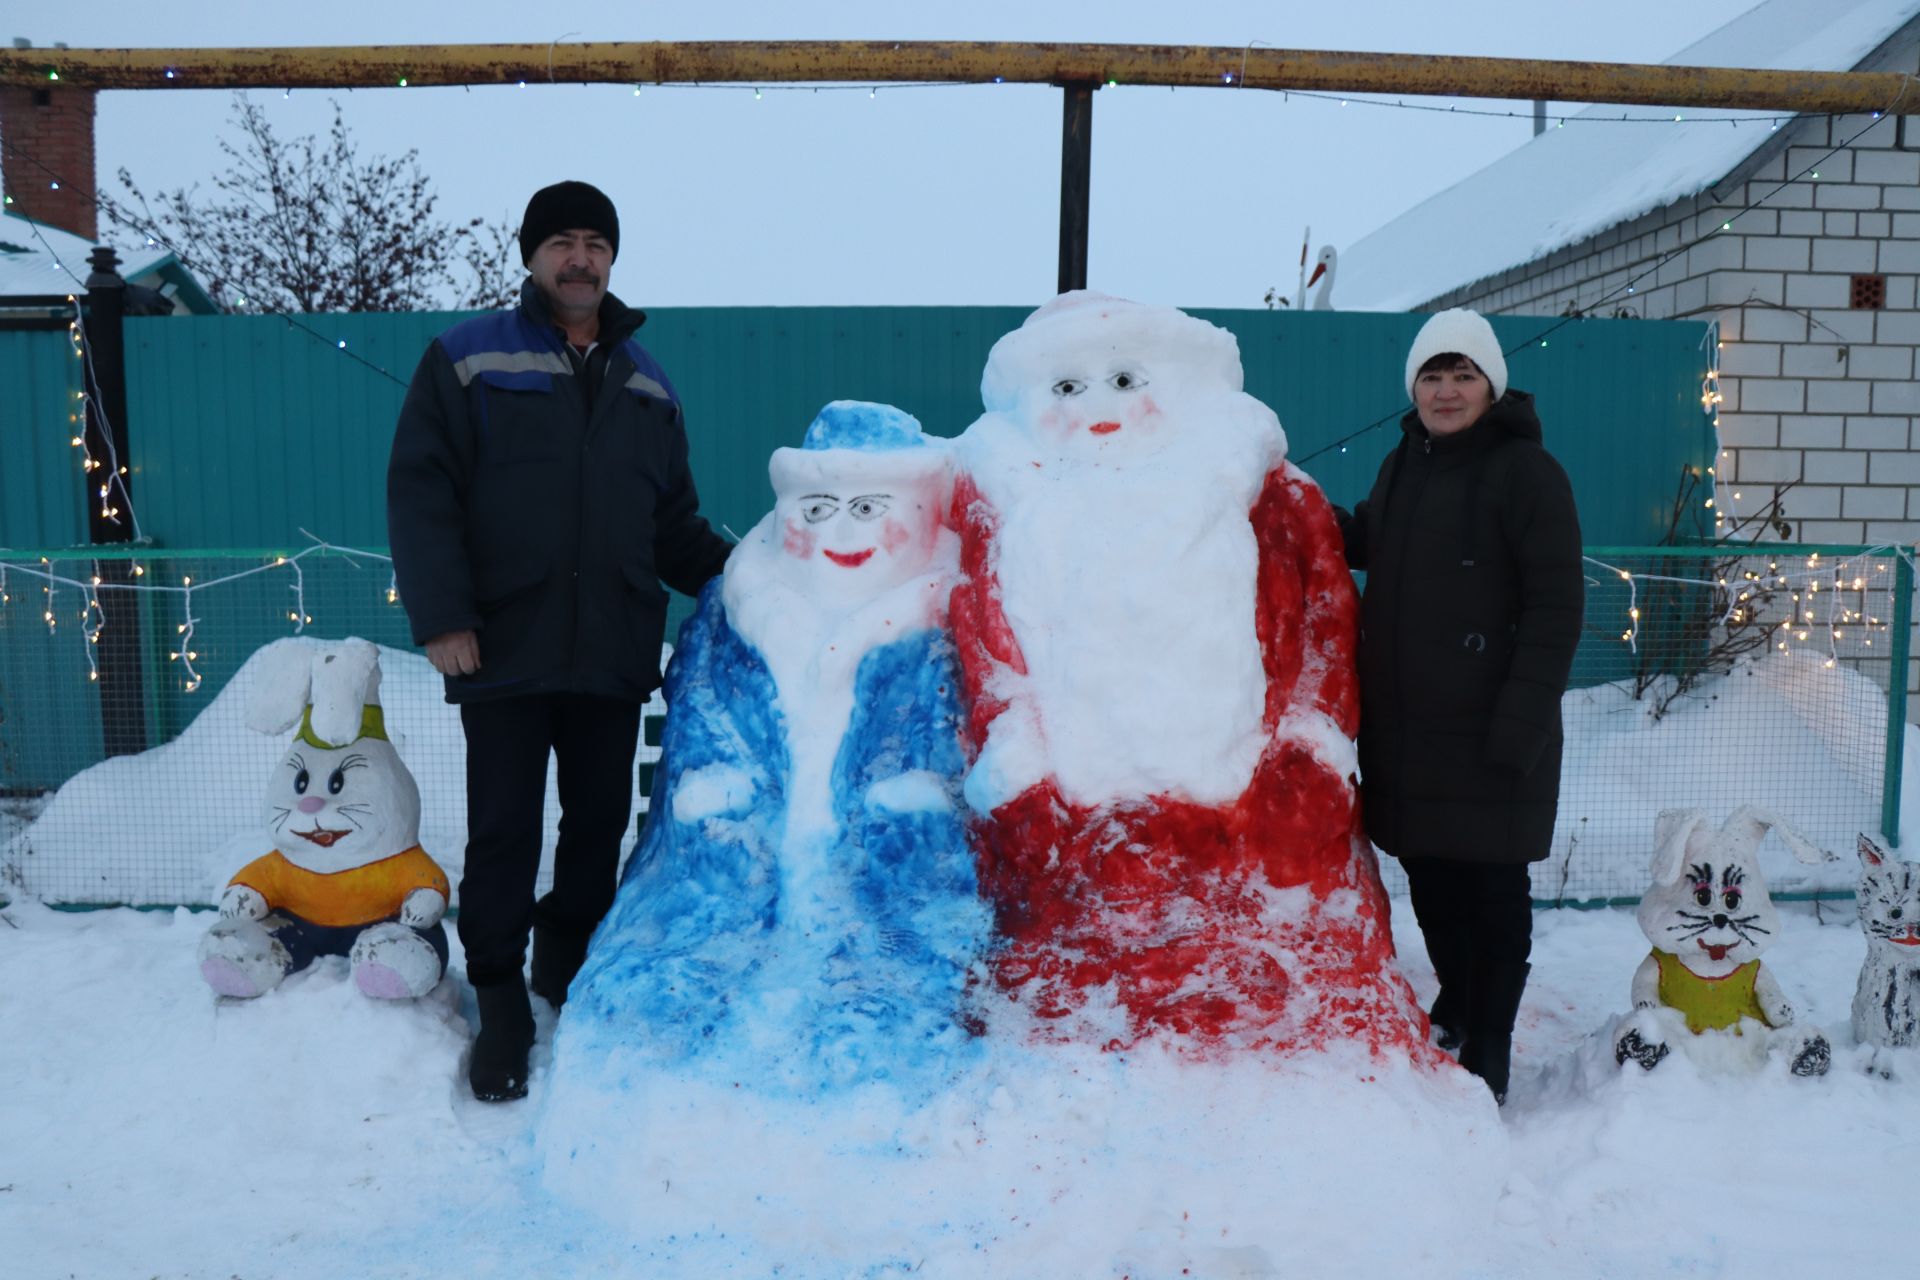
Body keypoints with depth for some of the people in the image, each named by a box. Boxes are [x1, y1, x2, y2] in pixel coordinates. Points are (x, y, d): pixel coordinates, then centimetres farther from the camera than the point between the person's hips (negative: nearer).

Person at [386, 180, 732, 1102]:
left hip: (614, 653, 4)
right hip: (503, 647, -3)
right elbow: (420, 494, -4)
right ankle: (501, 1004, 18)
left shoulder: (645, 383, 15)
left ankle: (570, 966, 33)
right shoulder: (468, 360, 2)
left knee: (600, 823, 12)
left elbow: (674, 524, 17)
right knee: (504, 833, 3)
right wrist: (440, 617, -12)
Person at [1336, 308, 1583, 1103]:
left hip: (1488, 735, -7)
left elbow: (1556, 607, -14)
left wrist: (1523, 723, -20)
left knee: (1493, 891, 6)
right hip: (1403, 727, 7)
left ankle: (1486, 1058, 20)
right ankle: (1454, 1007, 40)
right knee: (1428, 878, 18)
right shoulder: (1403, 464, 12)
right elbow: (1363, 545, 23)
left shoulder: (1525, 471, -10)